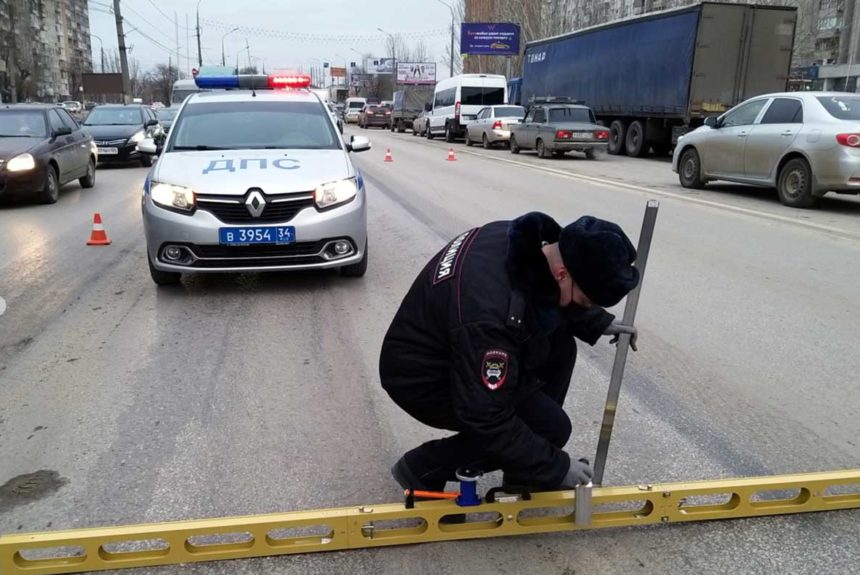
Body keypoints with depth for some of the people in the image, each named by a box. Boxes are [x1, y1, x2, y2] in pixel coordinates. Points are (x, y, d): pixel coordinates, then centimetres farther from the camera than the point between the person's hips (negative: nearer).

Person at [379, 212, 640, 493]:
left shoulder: (521, 237, -12)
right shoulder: (491, 312, -38)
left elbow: (548, 294, 12)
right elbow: (487, 419, -31)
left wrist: (598, 322, 4)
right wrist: (557, 466, -20)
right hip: (423, 377, -9)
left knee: (559, 347, 3)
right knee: (549, 427, -11)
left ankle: (526, 473, 16)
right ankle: (422, 469, 3)